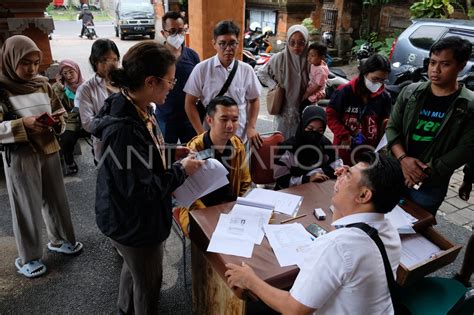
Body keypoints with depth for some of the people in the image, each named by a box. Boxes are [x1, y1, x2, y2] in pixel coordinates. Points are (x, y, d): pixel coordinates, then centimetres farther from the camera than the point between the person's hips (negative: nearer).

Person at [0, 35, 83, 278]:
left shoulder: (42, 84, 2)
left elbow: (59, 111, 10)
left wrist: (59, 122, -12)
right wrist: (23, 124, -27)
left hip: (49, 150, 5)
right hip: (20, 156, -5)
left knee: (56, 198, 17)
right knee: (28, 206, 6)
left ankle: (59, 239, 40)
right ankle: (28, 257, 25)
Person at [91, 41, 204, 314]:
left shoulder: (138, 109, -5)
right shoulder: (123, 130, -34)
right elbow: (141, 190, -29)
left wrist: (174, 167, -2)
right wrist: (181, 171, -19)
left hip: (132, 217, 10)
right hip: (135, 223, -10)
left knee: (134, 267, 33)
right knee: (148, 282, 17)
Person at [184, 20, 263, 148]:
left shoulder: (246, 70, -1)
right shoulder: (201, 69, -7)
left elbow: (254, 100, 10)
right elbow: (190, 103, -3)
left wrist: (251, 127, -1)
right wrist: (201, 134, -8)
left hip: (240, 138, 2)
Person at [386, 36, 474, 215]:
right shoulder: (410, 92, -1)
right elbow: (392, 127, 0)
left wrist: (427, 170, -17)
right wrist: (403, 158, -14)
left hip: (431, 185, -2)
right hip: (395, 173, 3)